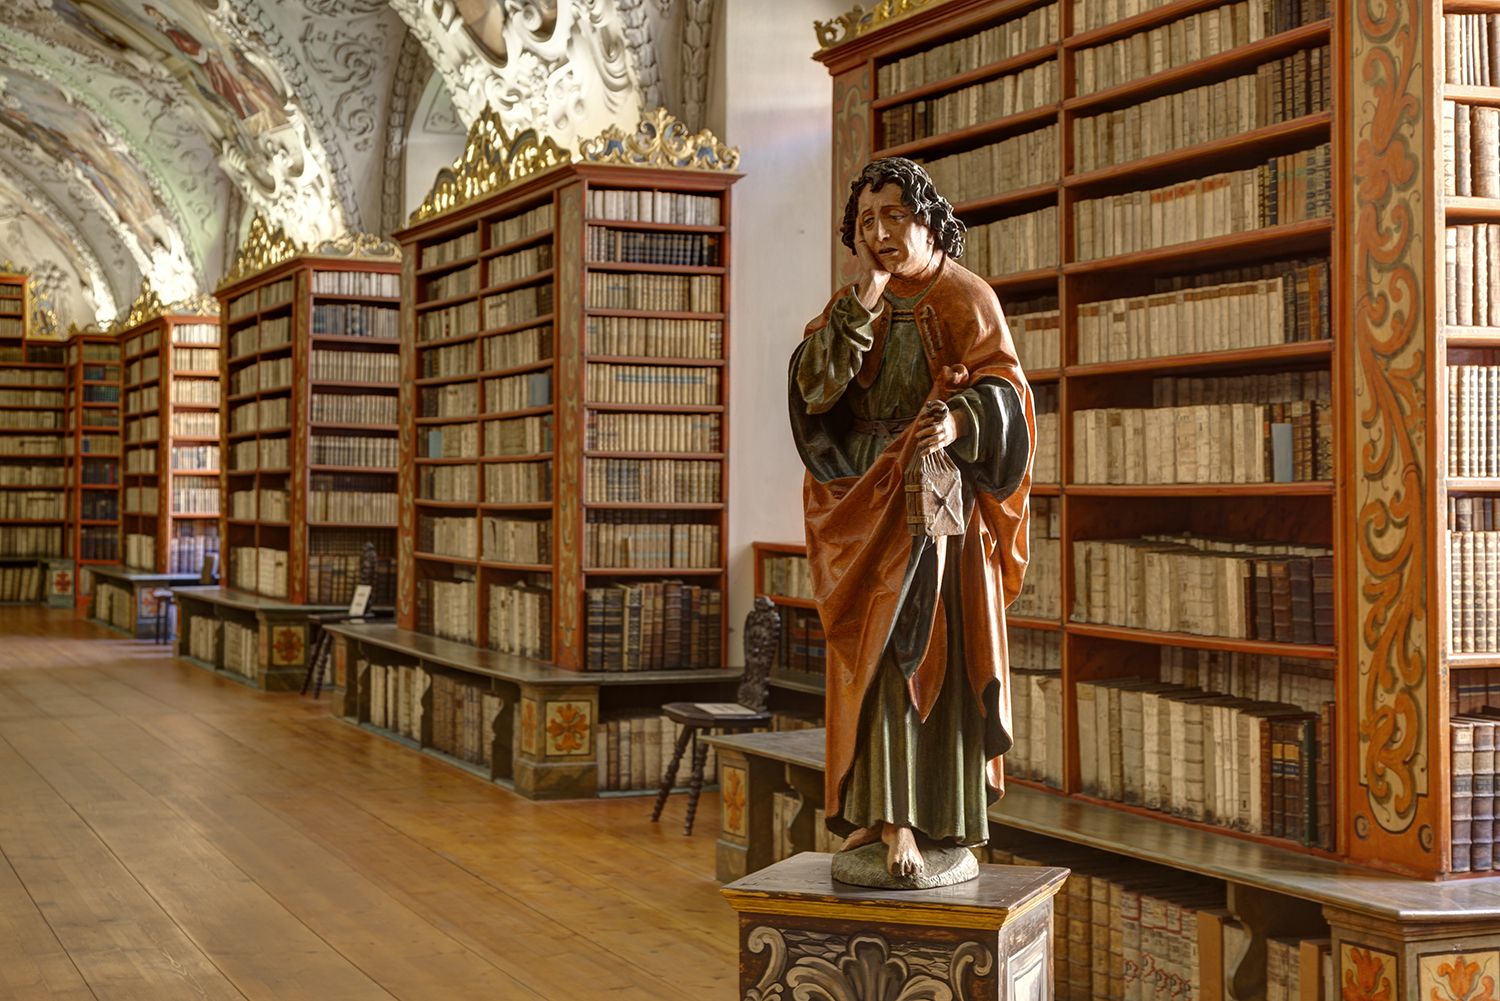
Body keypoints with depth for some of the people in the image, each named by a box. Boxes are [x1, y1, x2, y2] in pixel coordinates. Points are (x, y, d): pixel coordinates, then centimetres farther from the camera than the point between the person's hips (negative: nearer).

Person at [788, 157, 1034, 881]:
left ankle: (911, 819, -4)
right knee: (874, 654, 2)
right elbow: (814, 384, -6)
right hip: (866, 500, 4)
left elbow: (1001, 387, -8)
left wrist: (958, 420, -29)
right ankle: (879, 810, 7)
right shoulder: (850, 307, 11)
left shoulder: (966, 299, 1)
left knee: (930, 652, -6)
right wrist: (865, 299, -13)